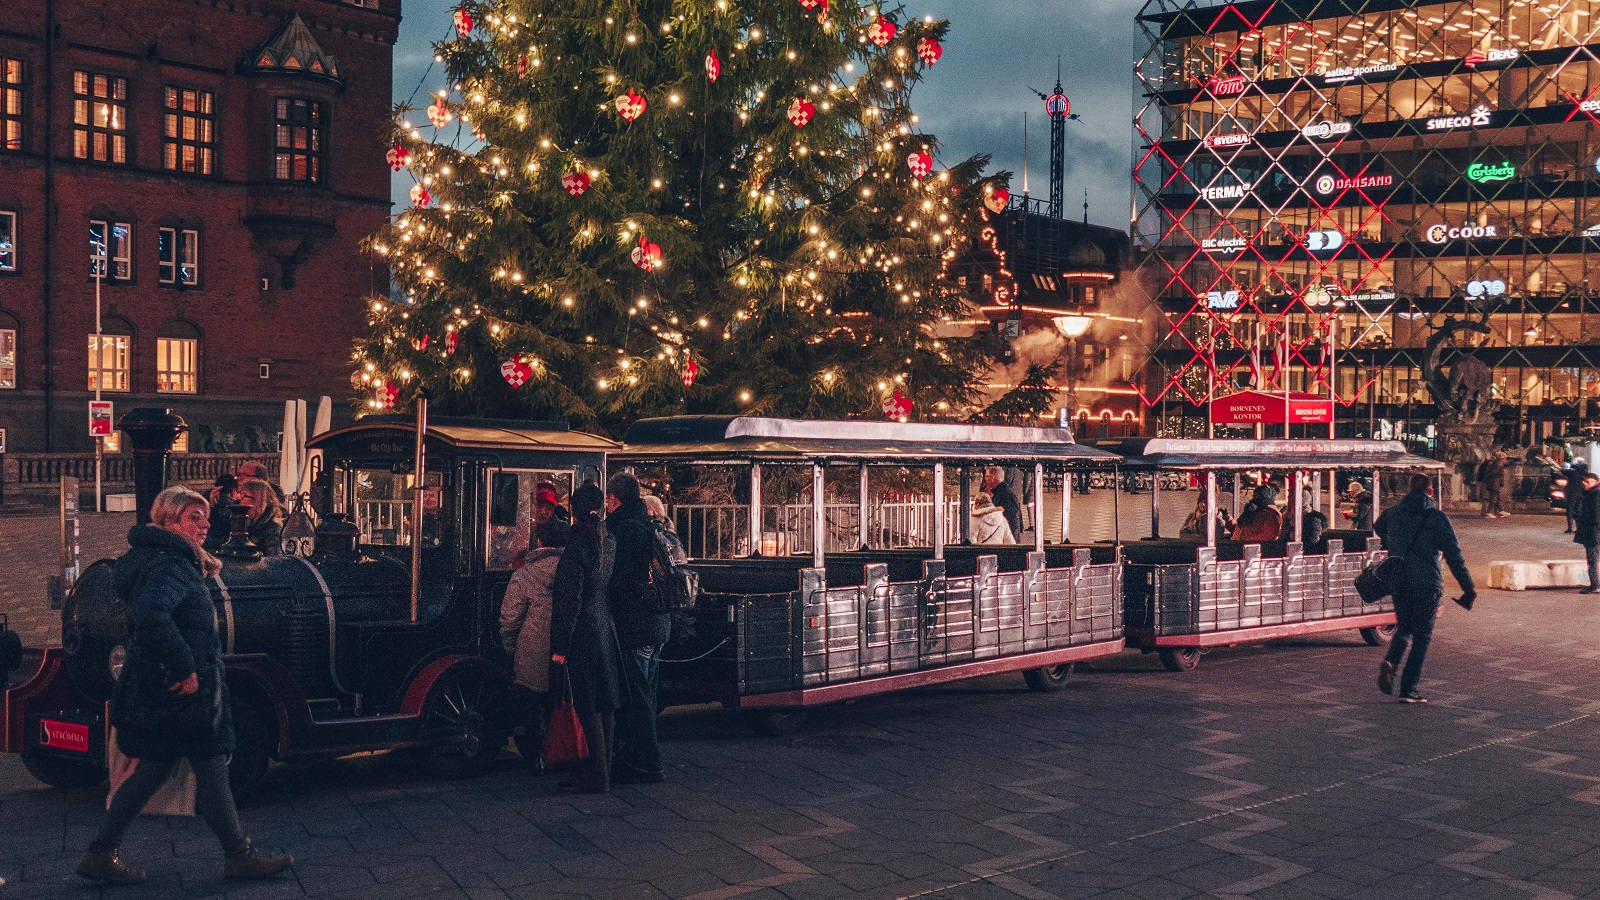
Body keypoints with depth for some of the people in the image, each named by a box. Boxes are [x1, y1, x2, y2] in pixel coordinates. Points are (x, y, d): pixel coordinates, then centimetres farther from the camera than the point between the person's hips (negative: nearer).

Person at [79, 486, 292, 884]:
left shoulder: (173, 562, 15)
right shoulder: (169, 566, -18)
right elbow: (151, 614, -34)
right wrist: (185, 668, -30)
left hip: (158, 688, 10)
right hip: (180, 689, -10)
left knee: (154, 768, 16)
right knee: (211, 769, 0)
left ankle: (99, 854, 21)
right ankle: (238, 855, 11)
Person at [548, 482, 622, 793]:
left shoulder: (575, 548, -15)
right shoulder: (609, 544, 7)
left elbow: (571, 600, -17)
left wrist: (560, 646, -13)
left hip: (584, 635, -8)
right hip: (607, 630, 8)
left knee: (588, 706, -3)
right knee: (605, 704, 12)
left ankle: (596, 776, 1)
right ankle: (601, 769, 21)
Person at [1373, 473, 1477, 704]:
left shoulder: (1393, 513, 4)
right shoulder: (1437, 517, -9)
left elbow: (1377, 529, 27)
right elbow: (1454, 555, -10)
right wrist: (1468, 587, -6)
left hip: (1398, 582, 4)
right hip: (1427, 584, -4)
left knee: (1404, 627, 20)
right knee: (1422, 636, 6)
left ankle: (1390, 661, -9)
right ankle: (1408, 690, 4)